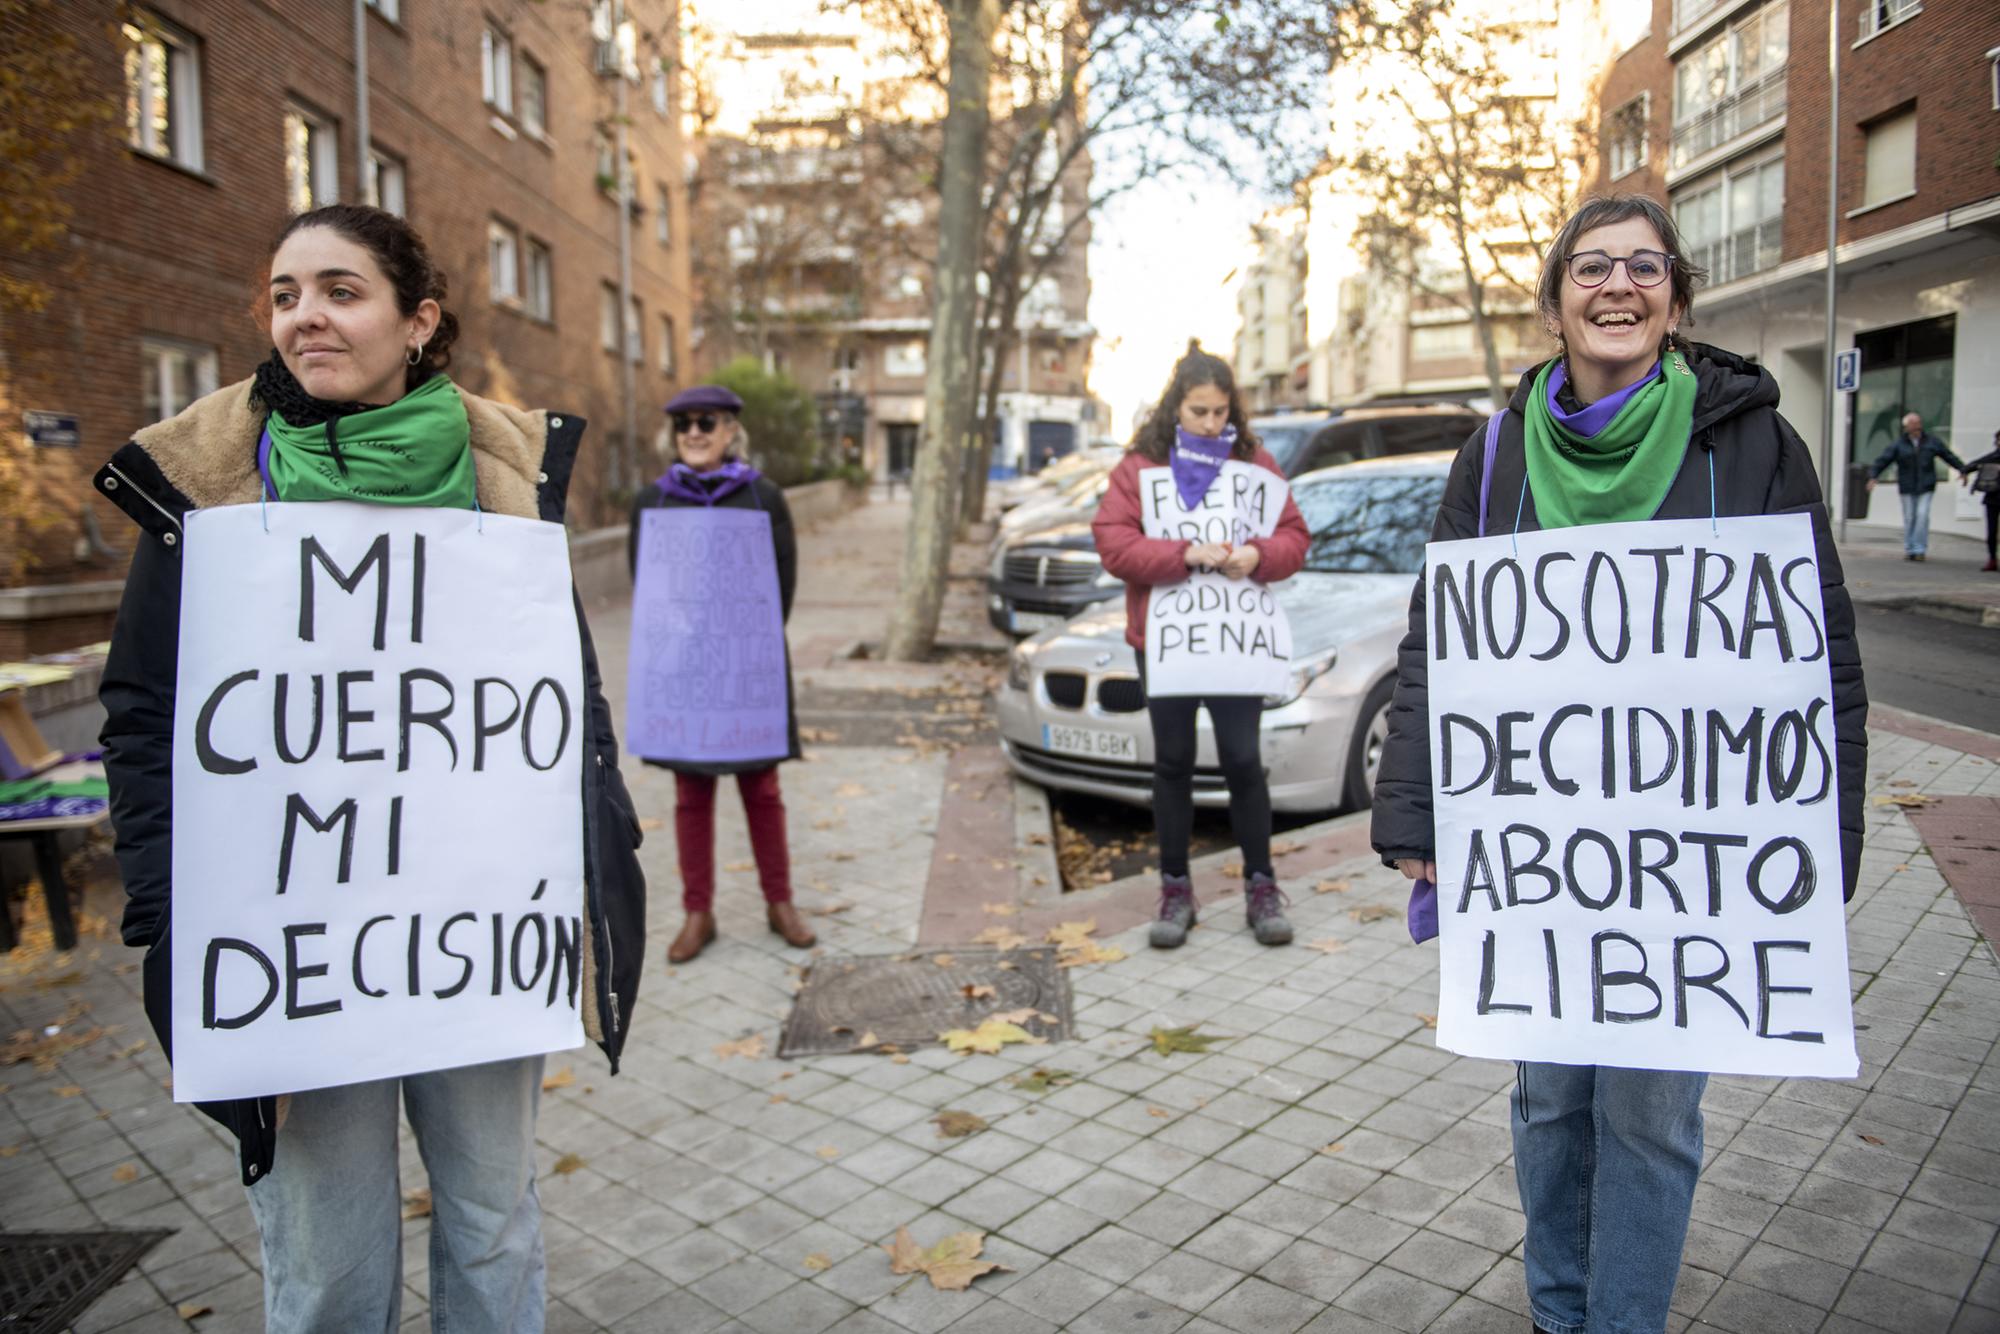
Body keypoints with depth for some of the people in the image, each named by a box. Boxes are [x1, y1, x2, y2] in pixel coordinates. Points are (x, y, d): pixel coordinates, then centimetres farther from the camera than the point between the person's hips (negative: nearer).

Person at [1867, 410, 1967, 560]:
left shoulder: (1931, 441, 4)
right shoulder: (1898, 444, -2)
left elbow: (1949, 455, 13)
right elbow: (1882, 460, -7)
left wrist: (1962, 469, 11)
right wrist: (1872, 476, -18)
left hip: (1926, 487, 1)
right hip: (1907, 487, 0)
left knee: (1923, 515, -10)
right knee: (1909, 518, 5)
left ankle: (1920, 549, -4)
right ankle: (1909, 549, 15)